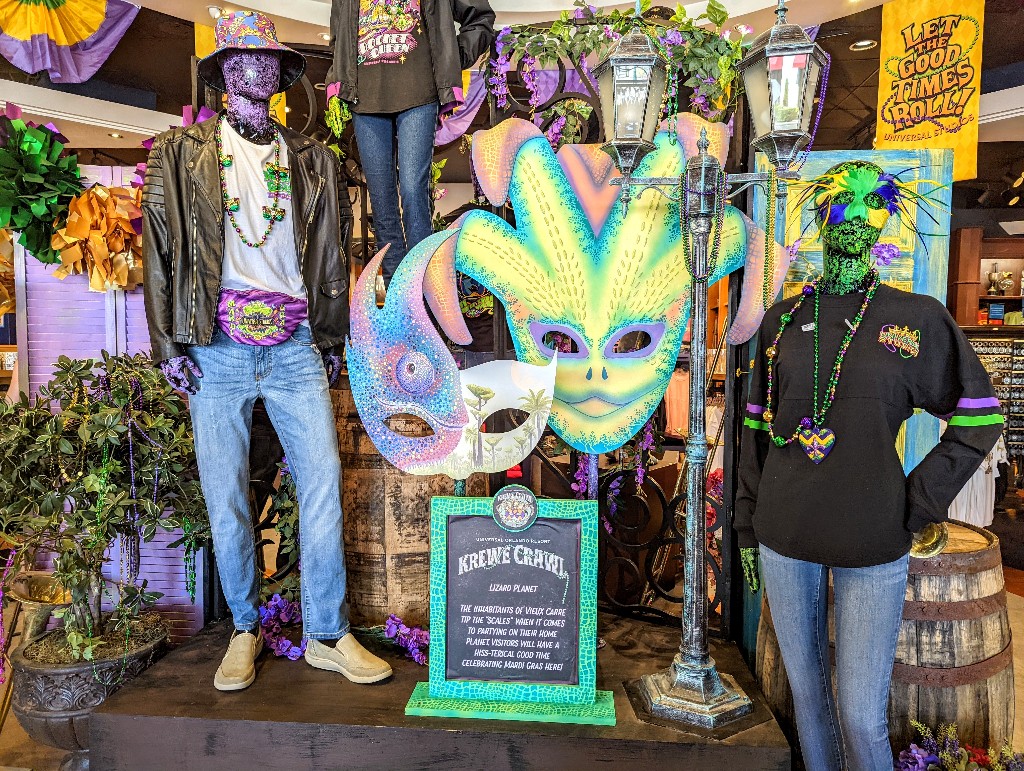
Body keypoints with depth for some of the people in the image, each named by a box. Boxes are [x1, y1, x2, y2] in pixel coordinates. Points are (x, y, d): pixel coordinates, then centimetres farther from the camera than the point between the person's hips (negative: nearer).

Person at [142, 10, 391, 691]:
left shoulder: (313, 160, 16)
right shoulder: (182, 153, 12)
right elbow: (161, 249, 6)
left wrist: (331, 340, 13)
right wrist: (169, 344, 0)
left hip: (295, 350, 1)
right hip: (216, 352, 0)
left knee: (323, 484, -4)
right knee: (226, 500, 4)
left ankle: (328, 634, 10)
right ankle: (246, 629, 23)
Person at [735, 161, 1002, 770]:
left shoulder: (917, 318, -1)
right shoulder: (782, 320, 5)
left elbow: (980, 420, 4)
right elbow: (757, 428, 8)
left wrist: (916, 506, -5)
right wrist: (748, 527, 8)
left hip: (871, 548, -2)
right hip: (784, 540, 2)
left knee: (862, 717, 1)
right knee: (806, 690, 16)